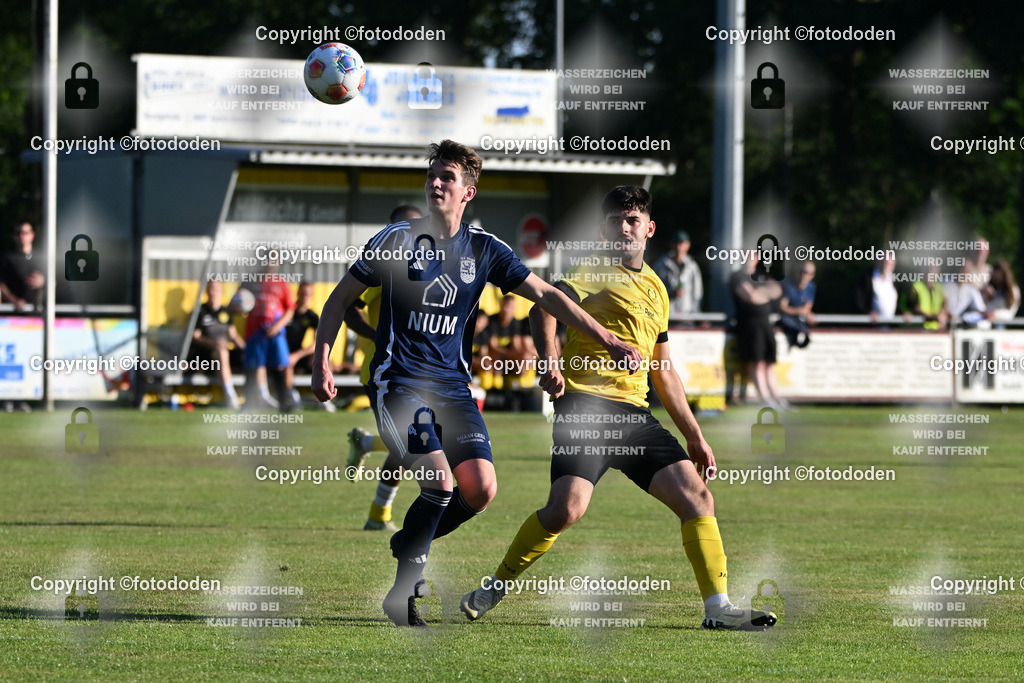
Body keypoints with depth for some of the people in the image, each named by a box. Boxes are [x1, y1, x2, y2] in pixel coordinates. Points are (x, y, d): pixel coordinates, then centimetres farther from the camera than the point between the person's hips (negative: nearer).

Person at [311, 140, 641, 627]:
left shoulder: (485, 249, 5)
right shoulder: (397, 240, -3)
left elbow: (545, 295, 8)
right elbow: (341, 298, 5)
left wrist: (608, 340, 3)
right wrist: (321, 363, -4)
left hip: (453, 385, 4)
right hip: (399, 382, -4)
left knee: (480, 488, -13)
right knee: (440, 481, -22)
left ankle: (408, 544, 15)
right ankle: (404, 588, -5)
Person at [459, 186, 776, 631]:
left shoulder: (656, 289, 24)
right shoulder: (595, 274, 2)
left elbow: (664, 373, 30)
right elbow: (545, 306, -17)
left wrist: (694, 436, 27)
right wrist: (549, 357, -37)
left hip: (633, 411, 7)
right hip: (586, 402, -7)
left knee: (696, 492, -6)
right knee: (568, 507, -22)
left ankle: (718, 607, -4)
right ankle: (497, 587, -2)